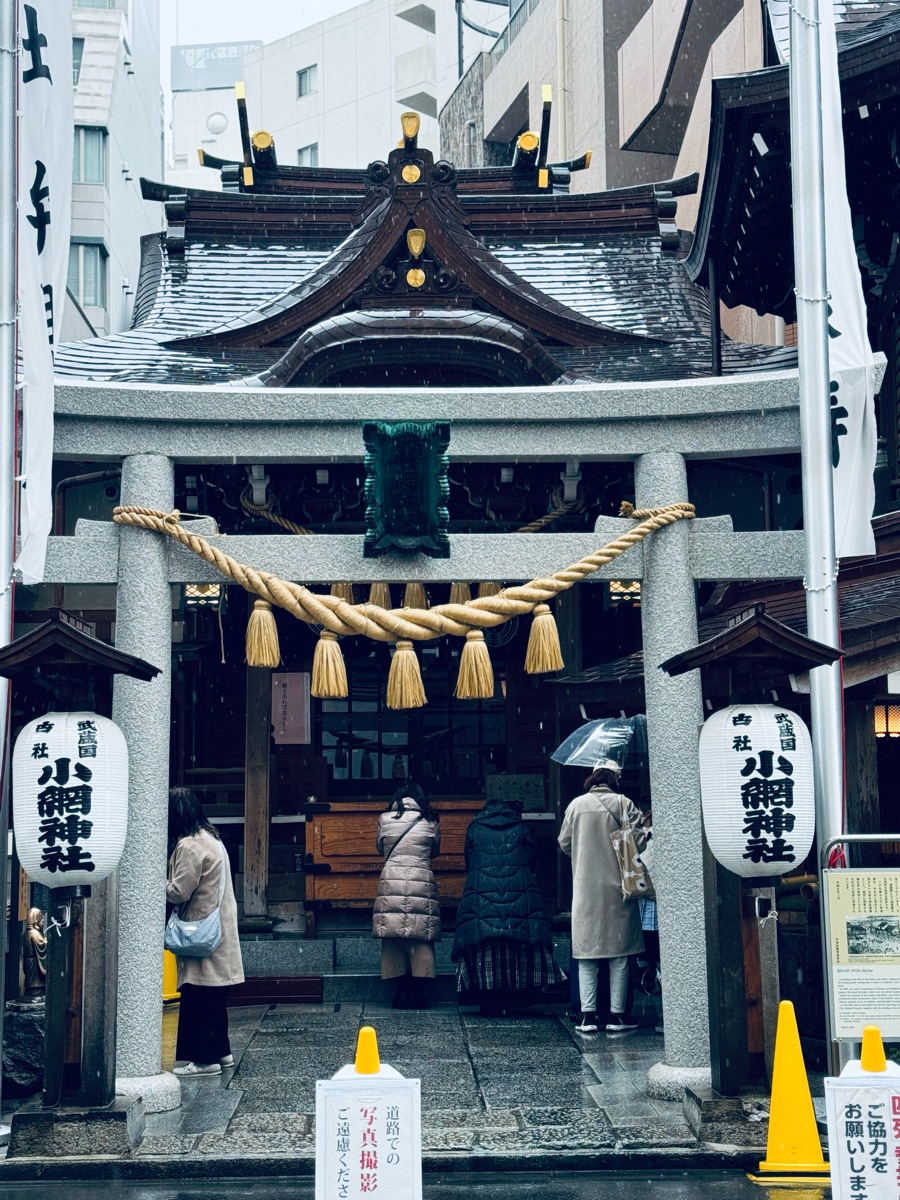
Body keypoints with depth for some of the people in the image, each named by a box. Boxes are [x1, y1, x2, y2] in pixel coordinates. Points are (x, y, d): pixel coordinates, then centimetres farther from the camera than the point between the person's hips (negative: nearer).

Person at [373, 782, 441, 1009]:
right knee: (421, 939, 3)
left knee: (394, 940, 5)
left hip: (391, 884, 0)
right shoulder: (430, 822, 5)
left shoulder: (385, 819, 5)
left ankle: (402, 993, 3)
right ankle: (419, 993, 0)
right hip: (421, 884, 0)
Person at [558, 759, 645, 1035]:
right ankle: (617, 1014, 7)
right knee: (619, 954, 6)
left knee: (587, 954, 5)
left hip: (585, 890, 2)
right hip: (617, 887, -1)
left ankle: (588, 1015, 2)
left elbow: (564, 844, 8)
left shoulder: (576, 805, 1)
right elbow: (638, 841, -8)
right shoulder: (623, 804, -6)